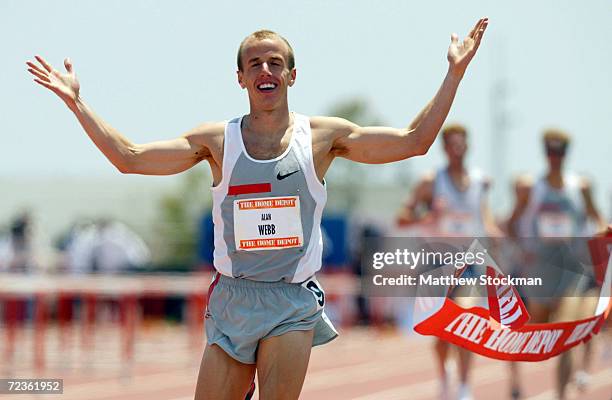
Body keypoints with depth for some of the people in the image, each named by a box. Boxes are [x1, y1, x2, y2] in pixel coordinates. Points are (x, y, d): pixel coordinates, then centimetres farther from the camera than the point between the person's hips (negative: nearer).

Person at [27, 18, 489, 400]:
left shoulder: (323, 136, 1)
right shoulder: (217, 140, 2)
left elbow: (412, 141, -1)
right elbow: (130, 157, -1)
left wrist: (454, 74, -5)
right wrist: (76, 102, -5)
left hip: (294, 302, -1)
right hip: (232, 299, 1)